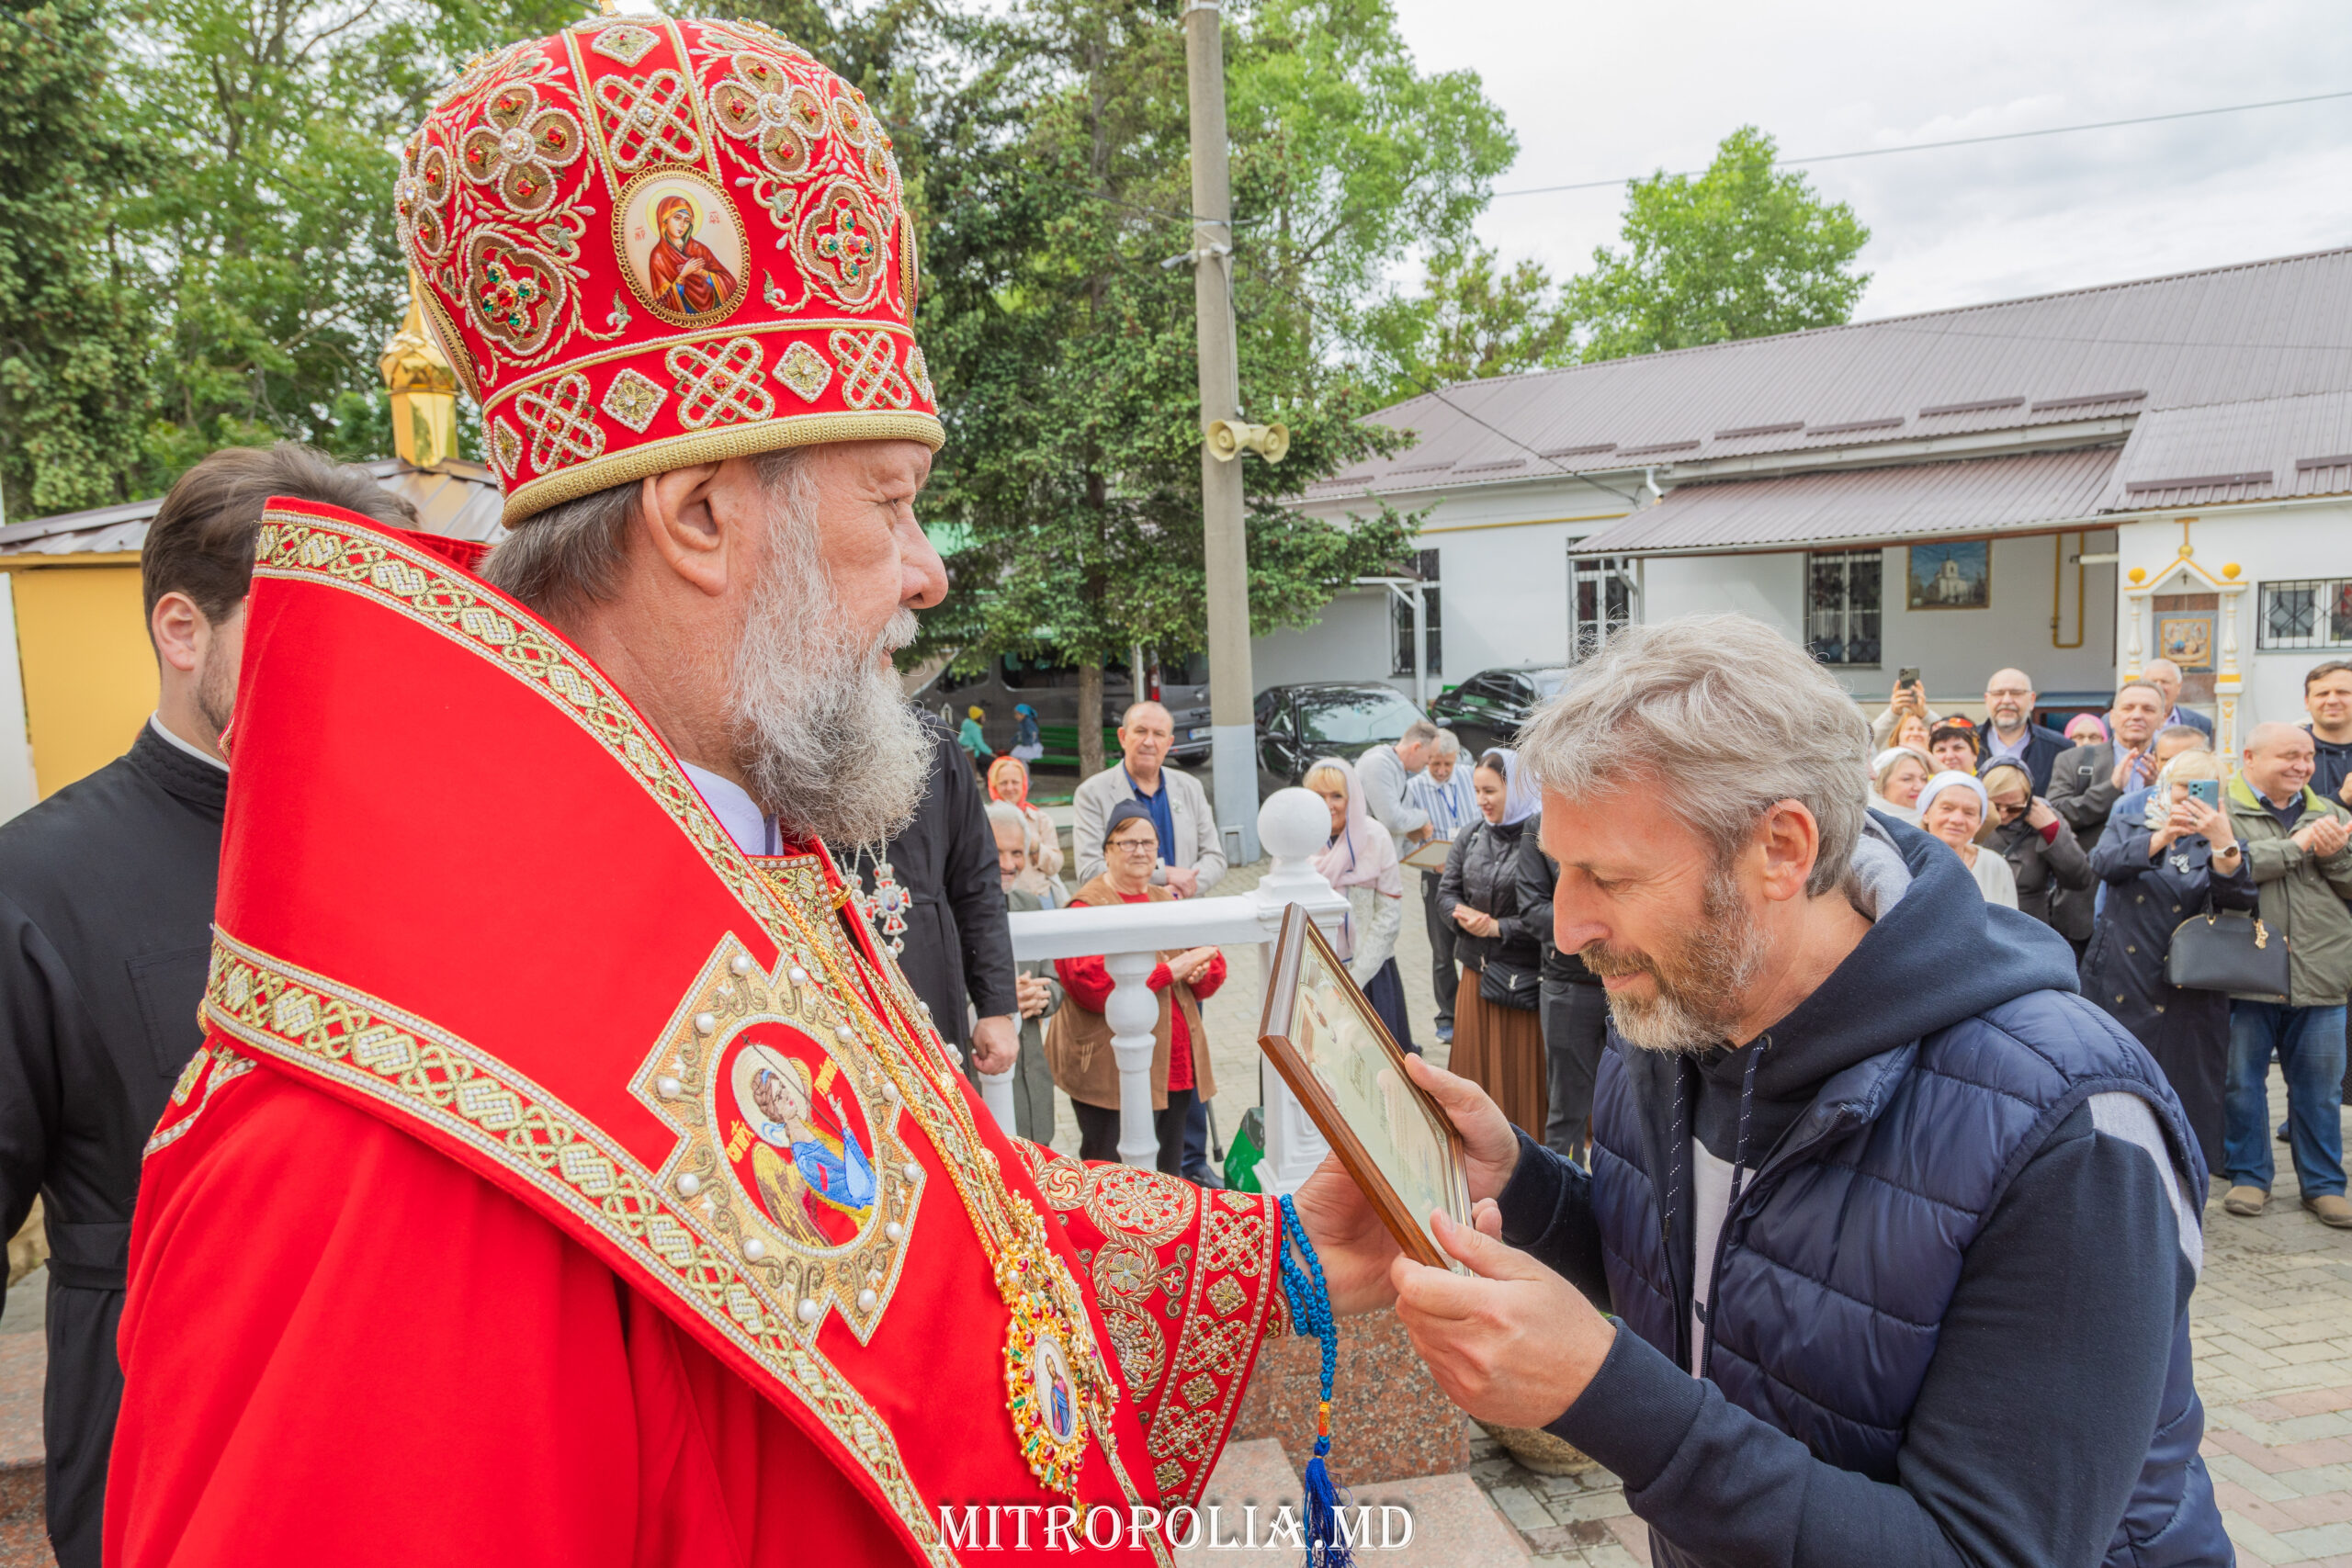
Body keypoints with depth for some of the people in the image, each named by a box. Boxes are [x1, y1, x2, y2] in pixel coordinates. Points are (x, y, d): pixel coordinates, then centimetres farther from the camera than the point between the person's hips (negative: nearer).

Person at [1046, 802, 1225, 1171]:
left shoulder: (1167, 901, 17)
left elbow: (1214, 966, 16)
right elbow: (1093, 984, -22)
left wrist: (1199, 972, -9)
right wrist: (1171, 969, -19)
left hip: (1176, 1066, 8)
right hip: (1112, 1071, -8)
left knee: (1169, 1174, 15)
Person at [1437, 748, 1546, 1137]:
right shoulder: (1474, 835, 5)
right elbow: (1446, 890, 11)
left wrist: (1500, 927, -16)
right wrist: (1465, 915, -9)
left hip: (1523, 975, -6)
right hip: (1477, 969, 6)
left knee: (1520, 1068, 4)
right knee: (1475, 1058, 13)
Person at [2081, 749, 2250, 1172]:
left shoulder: (2218, 846, 8)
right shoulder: (2129, 830, 10)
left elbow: (2239, 896, -13)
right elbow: (2105, 863, -14)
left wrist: (2224, 842, -30)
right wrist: (2161, 837, -29)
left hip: (2187, 994, 0)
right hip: (2120, 987, 0)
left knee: (2182, 1092, 1)